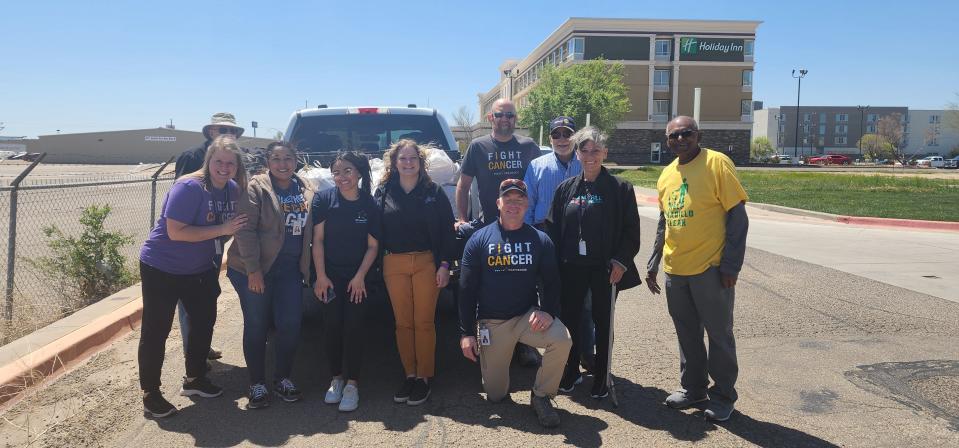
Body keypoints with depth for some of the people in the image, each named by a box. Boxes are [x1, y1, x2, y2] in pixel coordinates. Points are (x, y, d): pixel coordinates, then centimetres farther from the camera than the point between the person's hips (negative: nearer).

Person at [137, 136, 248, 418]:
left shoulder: (233, 189, -4)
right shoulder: (189, 188, -25)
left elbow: (232, 226, 10)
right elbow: (176, 232, -29)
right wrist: (221, 229, -30)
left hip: (199, 270, 8)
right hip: (162, 269, -7)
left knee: (204, 321, 16)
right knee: (156, 331, 0)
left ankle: (194, 379, 35)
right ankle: (150, 394, 15)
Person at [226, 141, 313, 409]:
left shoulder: (306, 191, 7)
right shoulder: (256, 188, -9)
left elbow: (310, 230, 13)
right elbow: (246, 230, -13)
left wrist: (307, 268, 6)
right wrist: (253, 270, -18)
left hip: (290, 269, 4)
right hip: (254, 269, -4)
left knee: (290, 324, 4)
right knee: (256, 326, 5)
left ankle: (283, 378, 22)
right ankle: (257, 384, 18)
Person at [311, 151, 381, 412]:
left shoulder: (370, 205, -4)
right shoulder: (324, 199, -5)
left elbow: (372, 246, -2)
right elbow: (318, 240, -5)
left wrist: (360, 276, -10)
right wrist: (320, 276, -9)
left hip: (357, 278, 0)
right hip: (330, 276, 0)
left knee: (354, 329, -1)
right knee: (332, 327, 4)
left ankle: (352, 384, 8)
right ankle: (336, 379, 20)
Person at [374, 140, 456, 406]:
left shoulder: (434, 192, 2)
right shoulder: (384, 192, 7)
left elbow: (447, 231, 0)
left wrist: (444, 265, -7)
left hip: (427, 262, -2)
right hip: (394, 264, 2)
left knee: (424, 322, 0)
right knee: (403, 323, 6)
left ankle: (424, 377, 11)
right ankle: (409, 375, 18)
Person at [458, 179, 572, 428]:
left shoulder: (540, 240, 1)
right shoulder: (479, 239, -2)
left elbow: (551, 283, 1)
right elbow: (467, 289, -2)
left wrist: (548, 311, -21)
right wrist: (466, 332, -6)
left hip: (528, 315, 1)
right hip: (491, 323, 0)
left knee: (561, 340, -30)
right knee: (495, 395, 3)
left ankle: (540, 396, -6)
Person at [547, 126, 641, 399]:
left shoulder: (620, 188, -4)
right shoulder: (566, 188, 5)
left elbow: (631, 229, -5)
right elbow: (552, 227, 6)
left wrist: (621, 261, -13)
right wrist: (555, 261, 0)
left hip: (605, 268, -3)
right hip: (571, 267, 3)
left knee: (603, 322, 9)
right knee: (570, 319, 10)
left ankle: (601, 377, 23)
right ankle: (571, 371, 28)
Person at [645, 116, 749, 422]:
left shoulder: (717, 163, -9)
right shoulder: (666, 175, 10)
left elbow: (737, 216, -11)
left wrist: (731, 265, -15)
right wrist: (653, 263, 16)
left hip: (710, 268, -6)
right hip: (675, 270, 6)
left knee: (718, 334, 7)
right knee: (687, 334, 15)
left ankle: (723, 396, 21)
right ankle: (693, 388, 30)